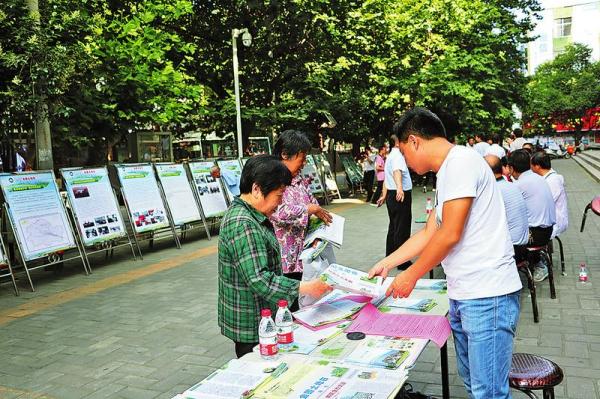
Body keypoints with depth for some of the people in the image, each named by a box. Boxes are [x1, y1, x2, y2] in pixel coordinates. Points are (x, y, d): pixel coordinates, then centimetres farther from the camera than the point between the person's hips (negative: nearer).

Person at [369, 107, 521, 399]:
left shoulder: (461, 162, -14)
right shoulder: (446, 173, 16)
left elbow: (450, 235, -19)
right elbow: (429, 233, 21)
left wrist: (411, 276, -7)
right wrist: (386, 263, 24)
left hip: (487, 297, -10)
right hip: (463, 296, 10)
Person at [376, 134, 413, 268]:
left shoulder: (390, 156, 16)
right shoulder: (398, 155, -15)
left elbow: (386, 178, 22)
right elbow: (397, 171, -35)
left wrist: (384, 195, 29)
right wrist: (399, 188, -52)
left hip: (392, 195, 10)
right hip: (401, 196, -10)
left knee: (393, 227, 17)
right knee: (402, 229, -5)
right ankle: (402, 261, 0)